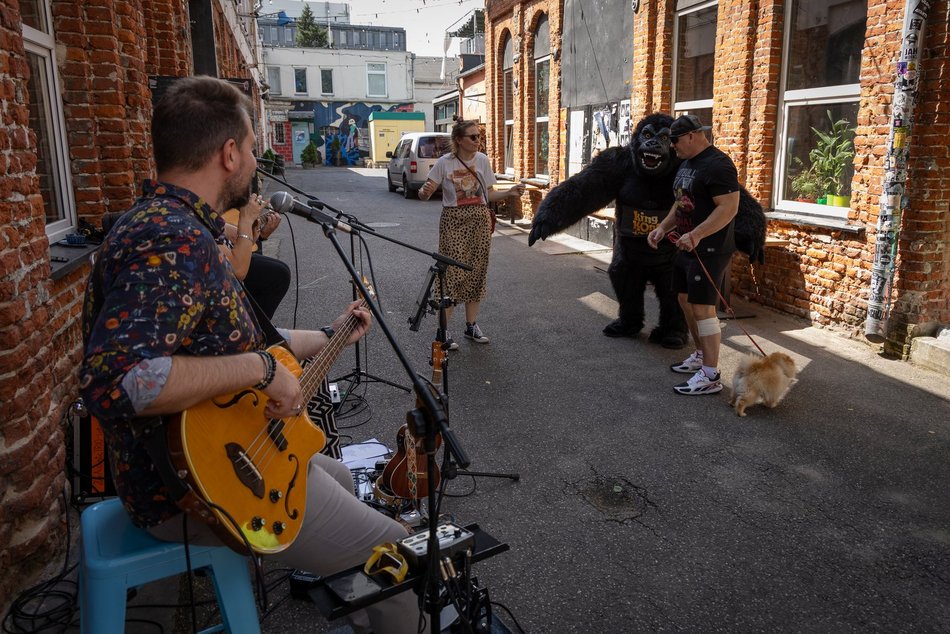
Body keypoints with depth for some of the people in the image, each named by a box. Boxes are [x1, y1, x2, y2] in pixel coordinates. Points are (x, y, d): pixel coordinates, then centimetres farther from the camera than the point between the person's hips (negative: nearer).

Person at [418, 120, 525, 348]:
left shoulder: (483, 160, 2)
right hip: (454, 221, -4)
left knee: (477, 272, 8)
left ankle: (471, 325, 23)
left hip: (480, 220, 4)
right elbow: (425, 194, -7)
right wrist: (425, 192, -30)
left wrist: (510, 192, -8)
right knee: (453, 272, -7)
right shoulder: (444, 162, -8)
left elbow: (489, 195, 8)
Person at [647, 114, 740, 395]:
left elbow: (729, 207, -24)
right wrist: (663, 228, 9)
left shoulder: (717, 164, -17)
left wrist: (697, 234, -31)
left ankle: (710, 377, -4)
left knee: (702, 308, -10)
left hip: (709, 250, -10)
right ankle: (701, 356, 33)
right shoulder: (687, 163, 14)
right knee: (686, 300, 17)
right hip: (687, 246, 10)